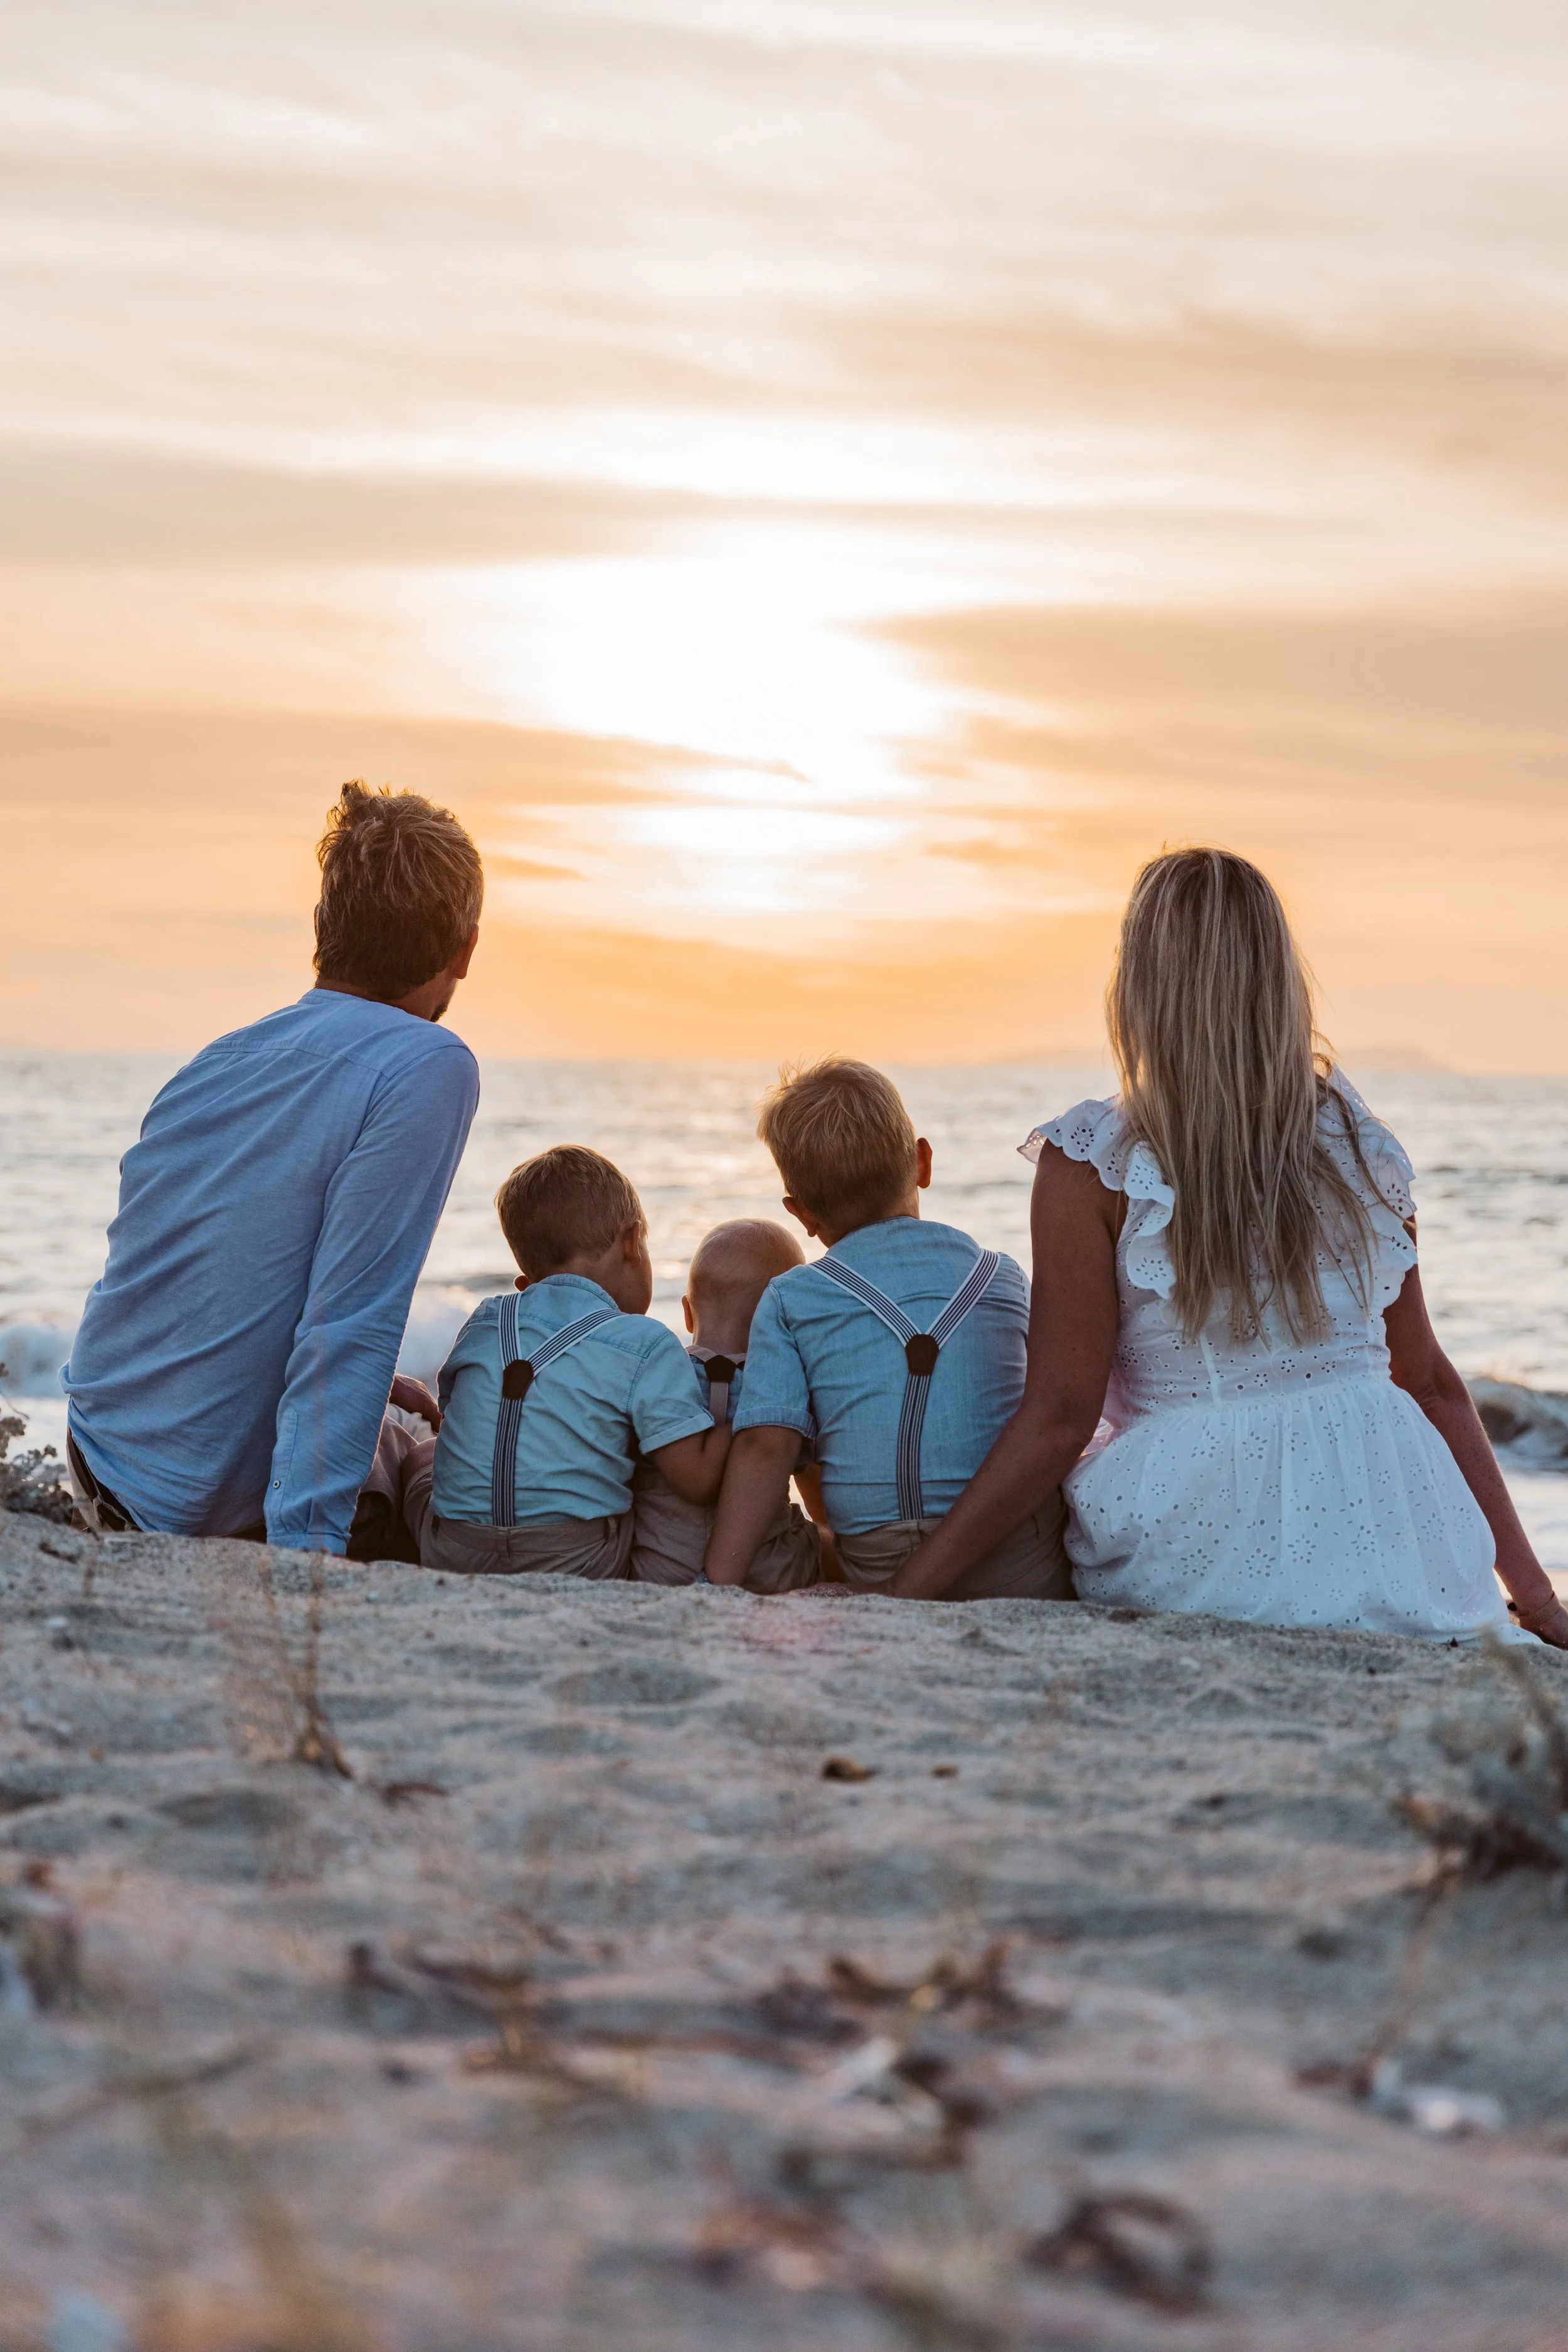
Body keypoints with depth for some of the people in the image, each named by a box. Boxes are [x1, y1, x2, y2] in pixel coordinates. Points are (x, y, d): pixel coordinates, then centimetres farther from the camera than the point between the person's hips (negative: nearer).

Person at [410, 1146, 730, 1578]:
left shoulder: (483, 1321, 10)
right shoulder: (648, 1344, -3)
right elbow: (698, 1480, -9)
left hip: (452, 1557, 3)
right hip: (576, 1564, -3)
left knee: (422, 1451, 31)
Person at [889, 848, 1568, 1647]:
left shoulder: (1094, 1164, -7)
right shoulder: (1360, 1142, 7)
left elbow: (1059, 1418, -10)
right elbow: (1430, 1380, 10)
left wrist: (897, 1599, -6)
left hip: (1200, 1564, -4)